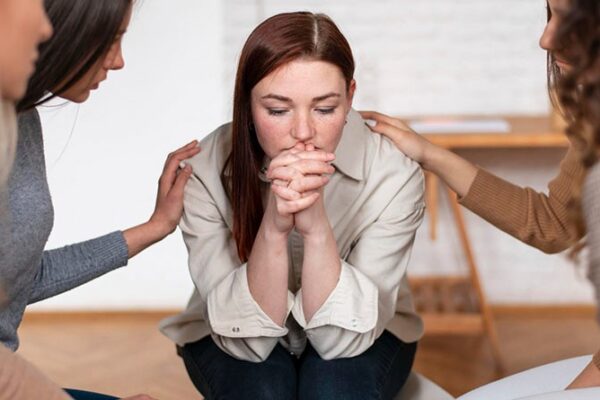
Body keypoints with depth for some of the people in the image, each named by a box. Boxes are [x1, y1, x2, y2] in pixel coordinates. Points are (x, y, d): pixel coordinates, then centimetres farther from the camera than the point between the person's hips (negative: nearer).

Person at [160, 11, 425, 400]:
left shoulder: (393, 174, -25)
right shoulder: (205, 171, -25)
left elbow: (340, 338, -26)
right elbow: (247, 337, -26)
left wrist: (316, 226, -42)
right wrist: (274, 227, -42)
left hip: (358, 336, 0)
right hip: (234, 339, 0)